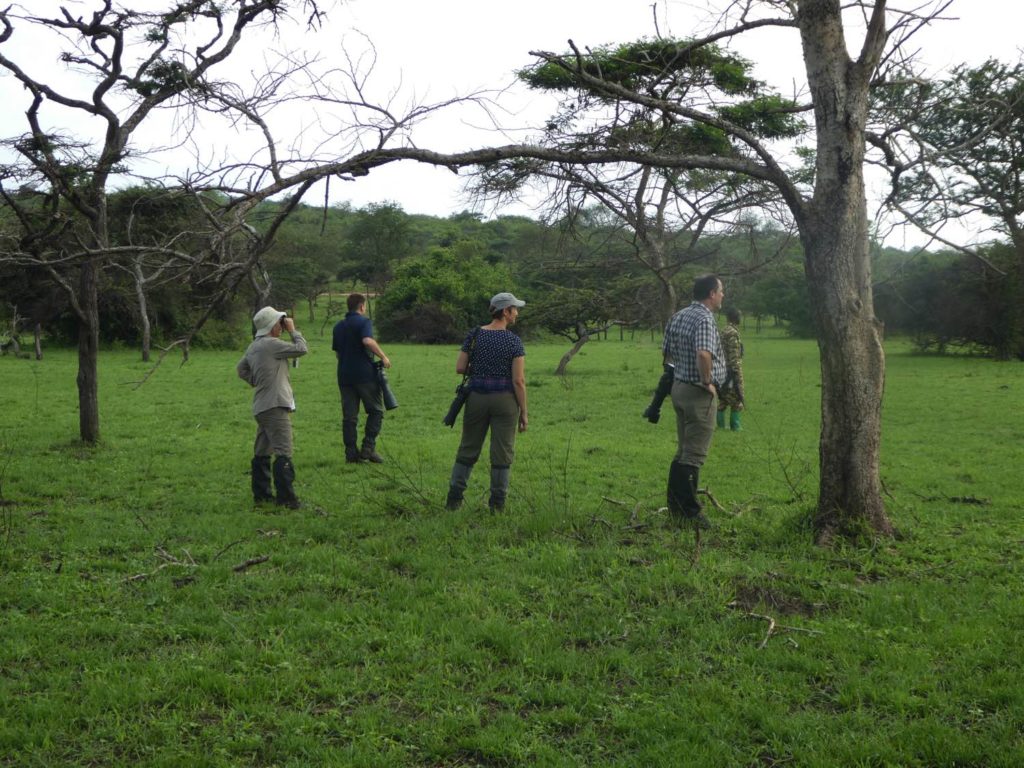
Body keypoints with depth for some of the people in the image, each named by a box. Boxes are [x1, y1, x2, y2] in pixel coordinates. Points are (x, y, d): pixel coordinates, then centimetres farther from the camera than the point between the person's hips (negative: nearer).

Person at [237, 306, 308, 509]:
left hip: (261, 407, 10)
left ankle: (261, 493, 21)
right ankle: (286, 497, -12)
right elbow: (302, 349, -11)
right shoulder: (272, 344, -13)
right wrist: (293, 330, 1)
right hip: (275, 406, -10)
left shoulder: (254, 346, 15)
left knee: (262, 452, 14)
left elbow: (241, 368, 25)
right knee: (283, 453, -10)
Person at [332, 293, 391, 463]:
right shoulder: (364, 322, -5)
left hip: (344, 376, 6)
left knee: (349, 416, 6)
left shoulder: (338, 326, 16)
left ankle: (351, 453, 5)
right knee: (376, 411, 5)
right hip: (365, 374, -6)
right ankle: (368, 448, -3)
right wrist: (383, 356, -16)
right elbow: (368, 341, -24)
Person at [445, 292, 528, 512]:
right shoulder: (514, 341, -9)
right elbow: (518, 380, -11)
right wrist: (524, 412, -5)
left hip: (476, 397, 3)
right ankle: (497, 503, 9)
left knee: (468, 449, 13)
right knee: (502, 453, 6)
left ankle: (454, 498, 15)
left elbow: (459, 368, -3)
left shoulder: (474, 335, 0)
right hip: (505, 400, -3)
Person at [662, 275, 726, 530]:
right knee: (694, 456, -4)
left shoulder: (678, 316, 9)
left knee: (683, 451, 17)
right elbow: (703, 354, -34)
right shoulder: (704, 320, -18)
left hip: (679, 387, 9)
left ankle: (675, 506, 23)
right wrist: (707, 381, -22)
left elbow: (667, 353, 17)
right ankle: (689, 511, 0)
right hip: (699, 394, -9)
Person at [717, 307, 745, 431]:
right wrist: (738, 377, -17)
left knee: (722, 400, 11)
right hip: (731, 373, -8)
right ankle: (735, 427, -1)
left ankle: (721, 425, 12)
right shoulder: (732, 333, -15)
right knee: (736, 402, -2)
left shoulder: (721, 332, 12)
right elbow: (734, 357, -18)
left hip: (721, 373, 9)